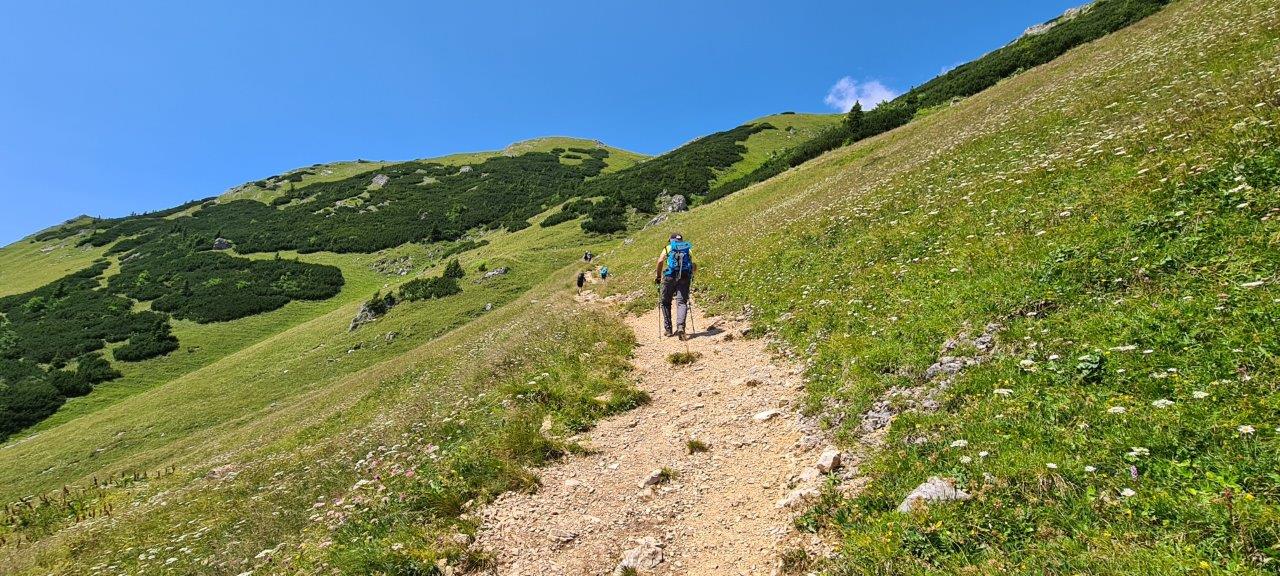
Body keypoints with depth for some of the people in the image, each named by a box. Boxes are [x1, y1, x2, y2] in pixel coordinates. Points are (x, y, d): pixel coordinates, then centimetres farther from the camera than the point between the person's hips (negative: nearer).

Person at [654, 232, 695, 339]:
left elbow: (660, 261, -3)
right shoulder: (688, 249, 22)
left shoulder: (668, 247, 15)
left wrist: (658, 276, 5)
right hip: (685, 278, 1)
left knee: (666, 302, 13)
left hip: (670, 277, -1)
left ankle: (668, 329, 14)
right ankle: (680, 327, -24)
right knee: (682, 302, -3)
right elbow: (695, 267, 13)